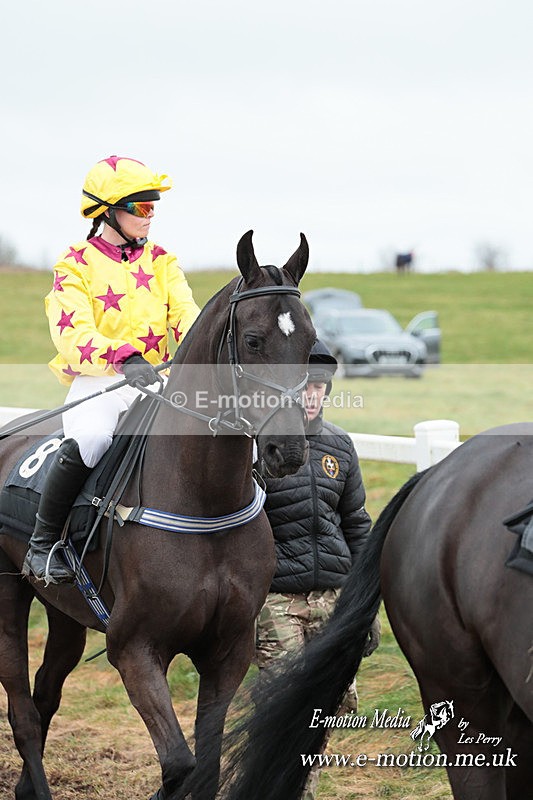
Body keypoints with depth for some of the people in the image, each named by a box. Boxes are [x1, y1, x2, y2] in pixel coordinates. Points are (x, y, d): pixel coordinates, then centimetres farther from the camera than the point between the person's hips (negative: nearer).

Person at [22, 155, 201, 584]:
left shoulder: (161, 261, 14)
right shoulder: (76, 266, -1)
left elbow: (185, 315, 1)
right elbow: (73, 335, -15)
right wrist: (123, 359, -34)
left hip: (157, 381, 5)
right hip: (96, 385, -4)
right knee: (90, 438, -37)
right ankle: (42, 544, -19)